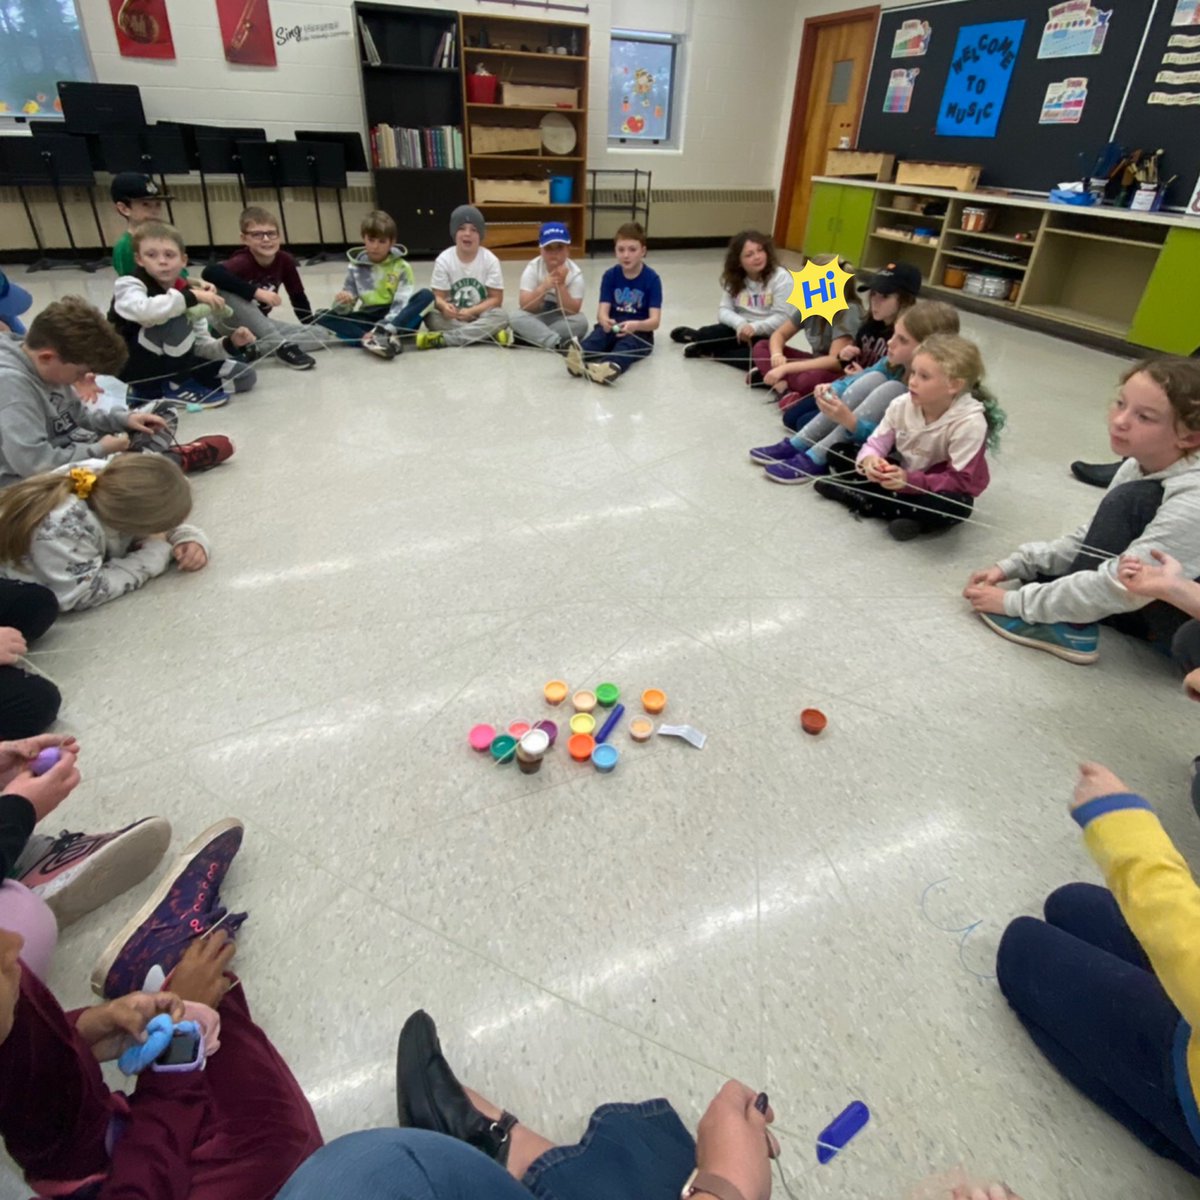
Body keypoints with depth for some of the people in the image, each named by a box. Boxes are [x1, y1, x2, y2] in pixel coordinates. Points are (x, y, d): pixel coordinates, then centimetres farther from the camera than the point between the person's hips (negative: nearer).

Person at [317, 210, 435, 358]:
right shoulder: (356, 268, 4)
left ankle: (383, 334, -40)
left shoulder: (401, 267, -1)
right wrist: (342, 303, -24)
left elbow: (401, 304, -13)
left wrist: (383, 328, -30)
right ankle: (389, 338, -38)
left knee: (426, 295, -24)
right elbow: (344, 310, 1)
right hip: (368, 320, 2)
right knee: (323, 317, -18)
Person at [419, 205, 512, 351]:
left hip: (481, 315, 0)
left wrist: (471, 311, -21)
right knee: (431, 316, -29)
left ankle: (442, 338, -34)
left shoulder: (490, 260, -6)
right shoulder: (443, 260, -5)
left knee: (500, 316, -31)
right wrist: (445, 306, -31)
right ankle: (489, 334, -32)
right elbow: (438, 296, -6)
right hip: (452, 316, 0)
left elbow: (496, 298, -6)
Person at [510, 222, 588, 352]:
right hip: (536, 318, 0)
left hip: (562, 320, 0)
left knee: (580, 321, -31)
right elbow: (525, 306, -19)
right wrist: (544, 287, -33)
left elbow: (571, 312, -18)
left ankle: (532, 338, -26)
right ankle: (558, 344, -39)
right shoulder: (533, 268, -11)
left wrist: (561, 286, -29)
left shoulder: (574, 272, -11)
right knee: (516, 316, -31)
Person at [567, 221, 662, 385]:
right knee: (598, 334, -30)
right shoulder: (610, 275, 1)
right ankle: (580, 357, -62)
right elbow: (603, 310, -9)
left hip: (639, 331, -2)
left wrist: (635, 325, -39)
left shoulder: (652, 278, -7)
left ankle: (612, 366, -68)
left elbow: (655, 320, -16)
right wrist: (604, 320, -35)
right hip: (612, 326, 3)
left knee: (628, 343, -36)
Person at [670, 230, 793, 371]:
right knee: (710, 334, -26)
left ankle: (708, 352, -17)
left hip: (768, 336, -3)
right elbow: (724, 310, -4)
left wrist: (754, 327, -31)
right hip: (742, 330, 3)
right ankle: (696, 337, 13)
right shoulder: (733, 279, 4)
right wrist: (741, 324, -25)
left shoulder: (781, 277, -11)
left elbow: (782, 318, -16)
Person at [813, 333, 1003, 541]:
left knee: (951, 507, -41)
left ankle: (862, 499, -22)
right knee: (839, 452, -6)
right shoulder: (902, 404, -15)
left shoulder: (969, 423, -28)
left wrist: (909, 480, -39)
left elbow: (960, 481, -27)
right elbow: (876, 442, -9)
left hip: (939, 488, -4)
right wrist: (869, 460, -35)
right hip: (903, 473, 4)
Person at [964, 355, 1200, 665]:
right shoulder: (1138, 467, -8)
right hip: (1161, 604, 7)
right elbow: (1092, 538, 2)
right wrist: (1012, 566, -10)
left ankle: (1071, 629, -17)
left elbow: (1118, 588, -32)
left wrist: (1015, 602, -26)